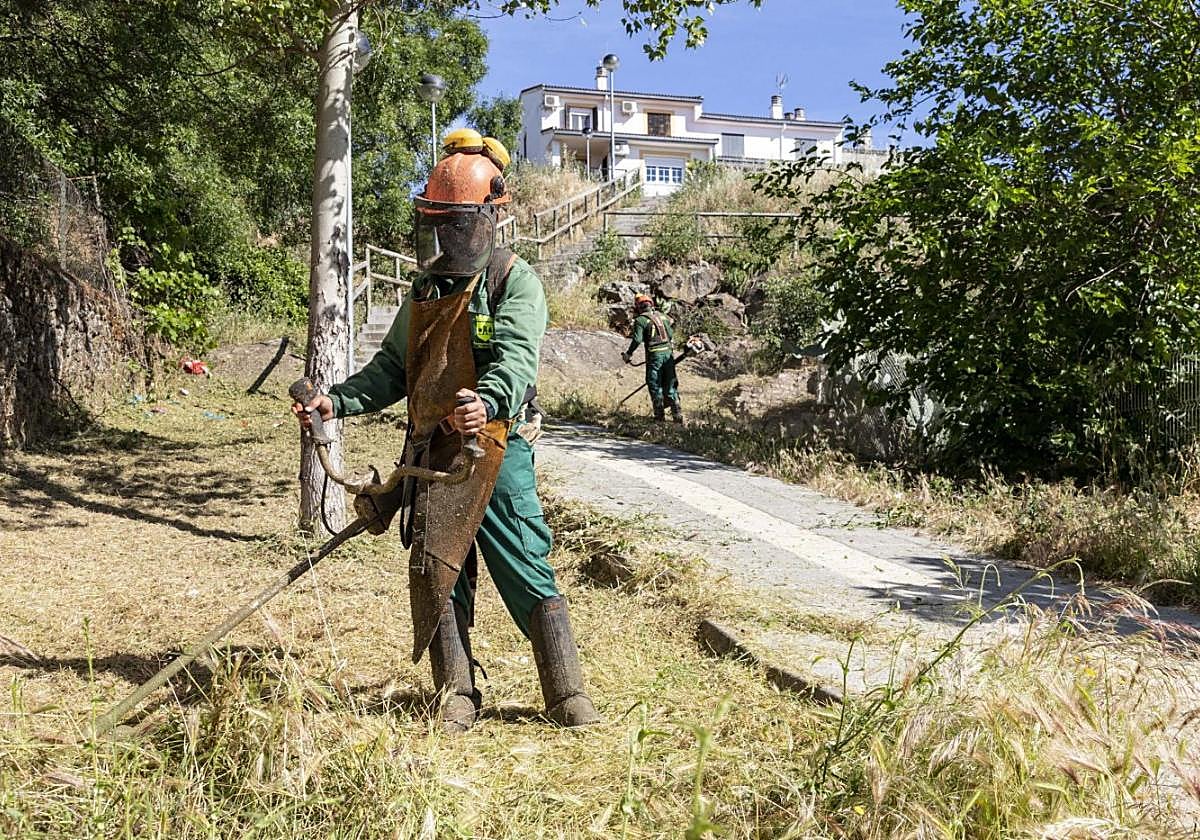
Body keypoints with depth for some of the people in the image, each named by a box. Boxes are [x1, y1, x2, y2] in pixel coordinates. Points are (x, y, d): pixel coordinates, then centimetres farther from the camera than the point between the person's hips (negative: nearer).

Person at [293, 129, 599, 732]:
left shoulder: (514, 280, -5)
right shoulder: (426, 290, 15)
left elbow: (517, 359, -22)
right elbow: (392, 368, 17)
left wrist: (488, 400, -43)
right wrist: (337, 401, 2)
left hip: (496, 452, -6)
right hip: (434, 455, 6)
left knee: (528, 578, -3)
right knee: (436, 579, 9)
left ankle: (569, 699, 8)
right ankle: (457, 698, 22)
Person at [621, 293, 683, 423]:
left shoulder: (640, 320, -4)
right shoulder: (661, 316, 13)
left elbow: (637, 340, -14)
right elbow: (671, 336, 13)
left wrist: (628, 354, -4)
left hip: (654, 354, -5)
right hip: (667, 352, 5)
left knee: (655, 386, 4)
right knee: (670, 385, 10)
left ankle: (660, 415, 5)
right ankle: (677, 414, 8)